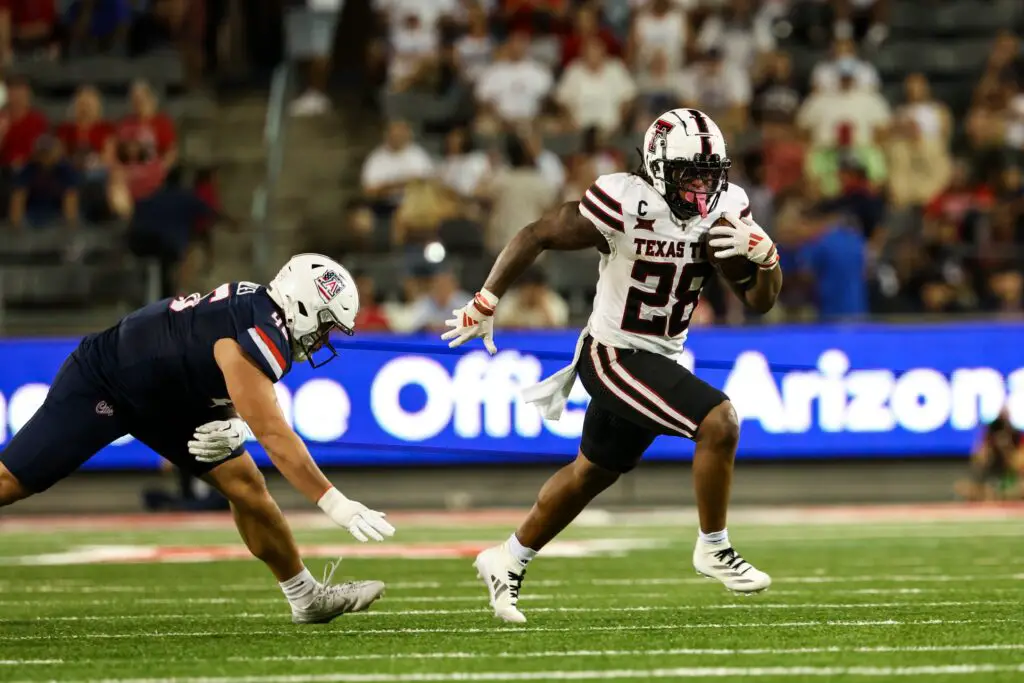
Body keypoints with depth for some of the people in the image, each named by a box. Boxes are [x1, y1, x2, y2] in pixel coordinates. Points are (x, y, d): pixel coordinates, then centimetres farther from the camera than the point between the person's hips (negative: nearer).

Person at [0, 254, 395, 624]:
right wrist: (335, 505, -37)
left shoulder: (259, 309, -5)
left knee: (245, 485, 2)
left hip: (163, 397, 9)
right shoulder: (254, 337, -32)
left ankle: (308, 599, 11)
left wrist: (230, 425, -12)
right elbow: (273, 435, -35)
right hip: (97, 388, -9)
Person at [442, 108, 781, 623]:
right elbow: (536, 236, -13)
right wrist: (484, 304, -10)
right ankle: (713, 549, -5)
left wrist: (763, 255, -23)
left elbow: (760, 301, -2)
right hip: (614, 355, -8)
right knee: (719, 422, -22)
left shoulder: (726, 208, -5)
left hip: (659, 360, 8)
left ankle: (507, 561, 39)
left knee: (592, 473, 21)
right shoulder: (626, 205, -23)